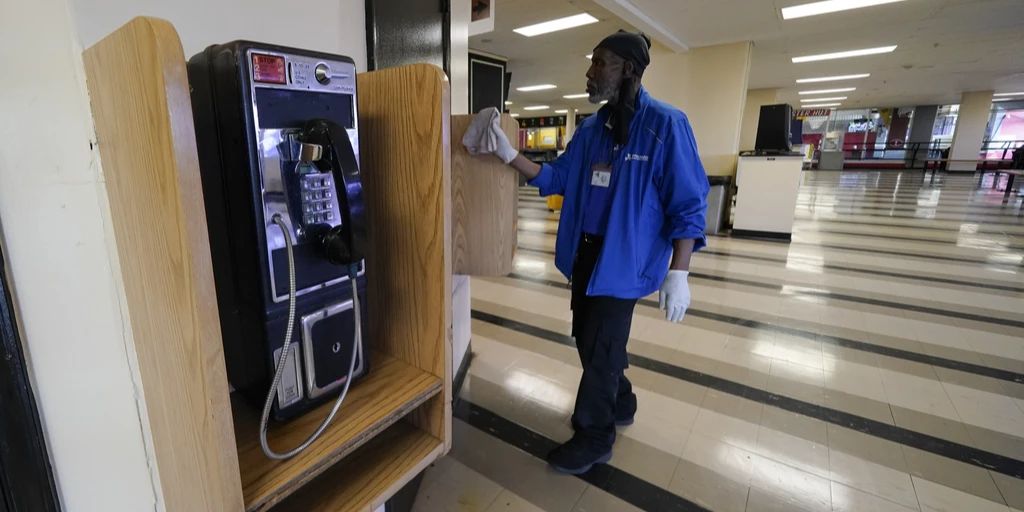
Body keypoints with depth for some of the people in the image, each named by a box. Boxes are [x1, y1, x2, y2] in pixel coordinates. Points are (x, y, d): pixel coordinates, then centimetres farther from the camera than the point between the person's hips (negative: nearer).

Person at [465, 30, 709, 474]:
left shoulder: (665, 124, -13)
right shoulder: (590, 128, 7)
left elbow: (688, 206, -13)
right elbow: (557, 179, 10)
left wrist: (678, 275, -17)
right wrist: (509, 155, -2)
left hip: (624, 260, -7)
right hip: (586, 253, 7)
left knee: (600, 348, 4)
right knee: (588, 337, 19)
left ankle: (594, 438, 28)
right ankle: (619, 404, 45)